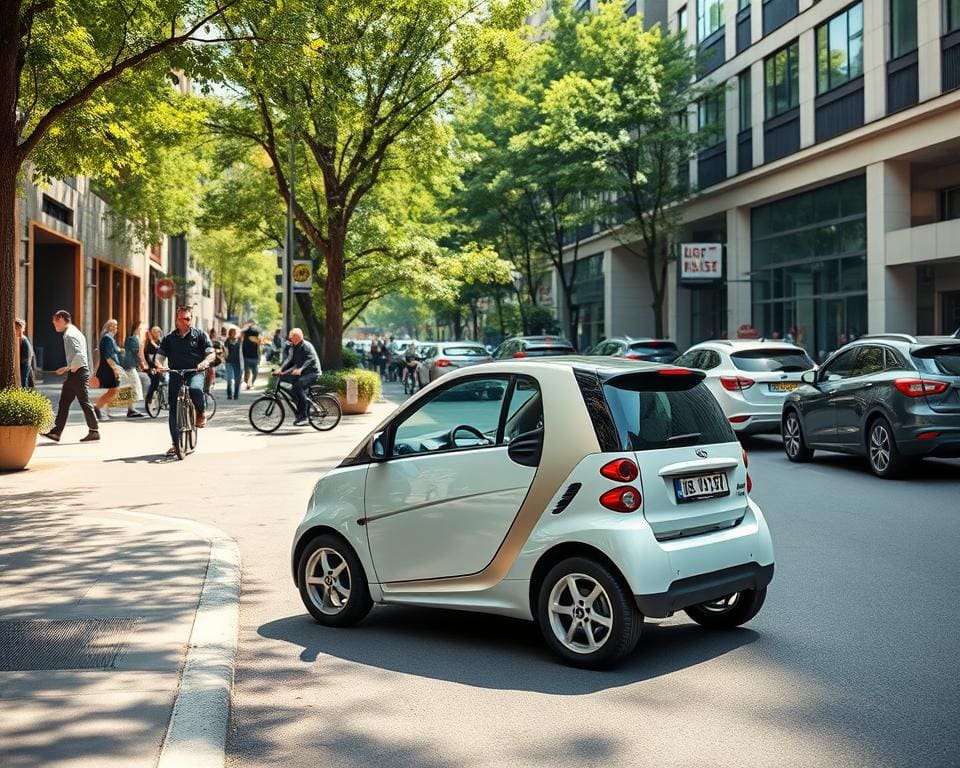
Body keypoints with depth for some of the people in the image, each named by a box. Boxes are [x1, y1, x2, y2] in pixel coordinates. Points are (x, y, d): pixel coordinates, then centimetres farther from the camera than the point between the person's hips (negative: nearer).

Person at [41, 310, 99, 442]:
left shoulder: (70, 335, -14)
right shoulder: (73, 332, 18)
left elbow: (79, 355, -26)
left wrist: (72, 370, -15)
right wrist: (67, 368, 21)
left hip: (78, 372, -10)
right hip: (75, 372, 10)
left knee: (84, 402, -3)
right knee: (64, 402, 9)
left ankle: (94, 432, 4)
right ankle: (56, 432, 10)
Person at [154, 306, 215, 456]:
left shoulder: (199, 334, 6)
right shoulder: (169, 338, 12)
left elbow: (211, 353, -1)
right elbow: (160, 355, 7)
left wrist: (204, 362, -23)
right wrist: (159, 365, -17)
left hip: (195, 373, -3)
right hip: (175, 375, 3)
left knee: (195, 389, -37)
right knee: (174, 410, -2)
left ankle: (200, 413, -6)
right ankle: (175, 443, 6)